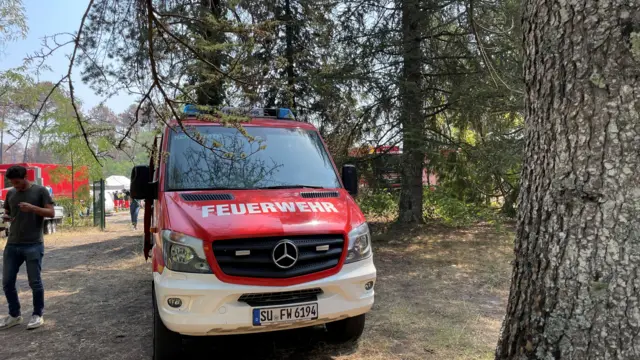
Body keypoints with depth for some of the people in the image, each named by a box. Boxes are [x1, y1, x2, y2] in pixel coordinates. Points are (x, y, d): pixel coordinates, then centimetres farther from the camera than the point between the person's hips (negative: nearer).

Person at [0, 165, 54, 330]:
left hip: (33, 245, -5)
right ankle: (14, 315, 24)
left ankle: (37, 315, 16)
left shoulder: (40, 191, -3)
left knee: (35, 282, 2)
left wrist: (32, 207, -23)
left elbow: (51, 213, -7)